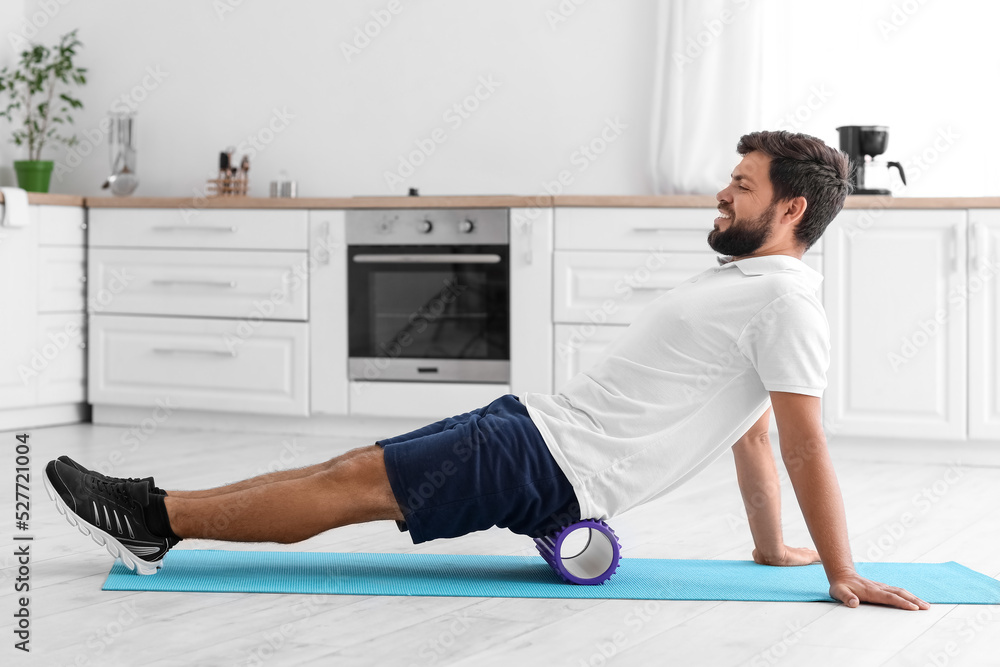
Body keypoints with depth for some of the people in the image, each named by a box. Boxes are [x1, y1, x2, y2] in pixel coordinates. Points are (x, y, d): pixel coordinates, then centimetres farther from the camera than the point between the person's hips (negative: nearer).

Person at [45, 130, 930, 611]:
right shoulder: (743, 283, 20)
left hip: (556, 463, -9)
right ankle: (158, 519, 5)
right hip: (545, 424, 9)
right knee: (356, 470, 3)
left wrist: (841, 571, -19)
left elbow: (803, 444, -18)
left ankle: (156, 518, -5)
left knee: (358, 484, -9)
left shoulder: (784, 304, -13)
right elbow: (751, 433, 24)